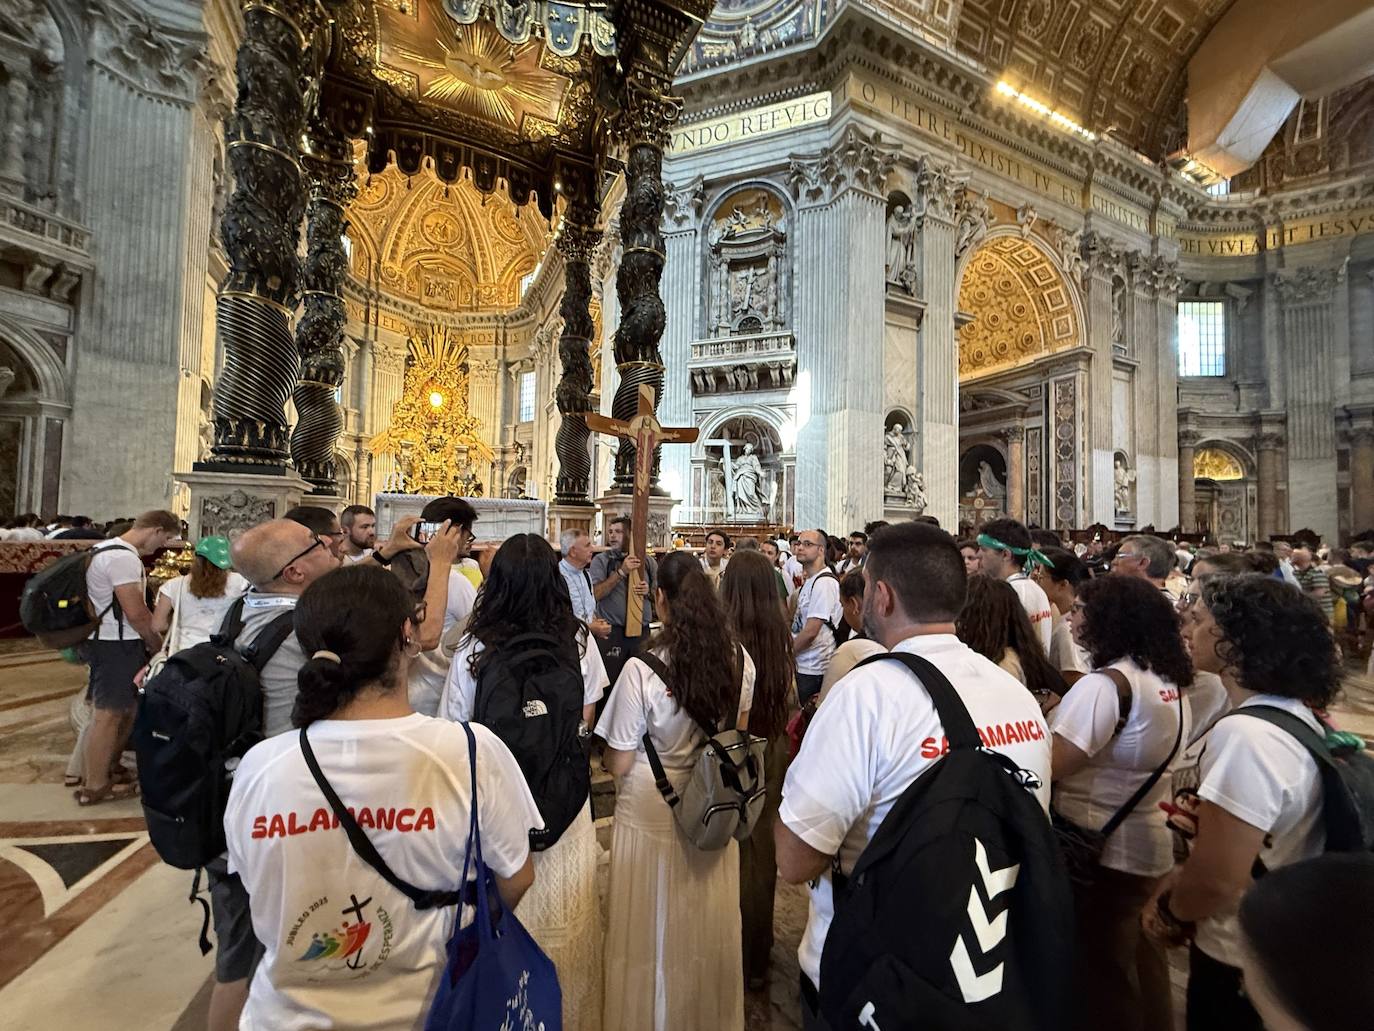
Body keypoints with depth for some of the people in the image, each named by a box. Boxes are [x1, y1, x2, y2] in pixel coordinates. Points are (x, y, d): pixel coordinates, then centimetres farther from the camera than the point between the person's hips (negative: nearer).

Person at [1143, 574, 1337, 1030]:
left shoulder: (1243, 735, -31)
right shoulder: (1297, 715, 1)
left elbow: (1215, 883, -28)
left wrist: (1167, 913, -10)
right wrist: (1199, 816, -3)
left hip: (1240, 963, -8)